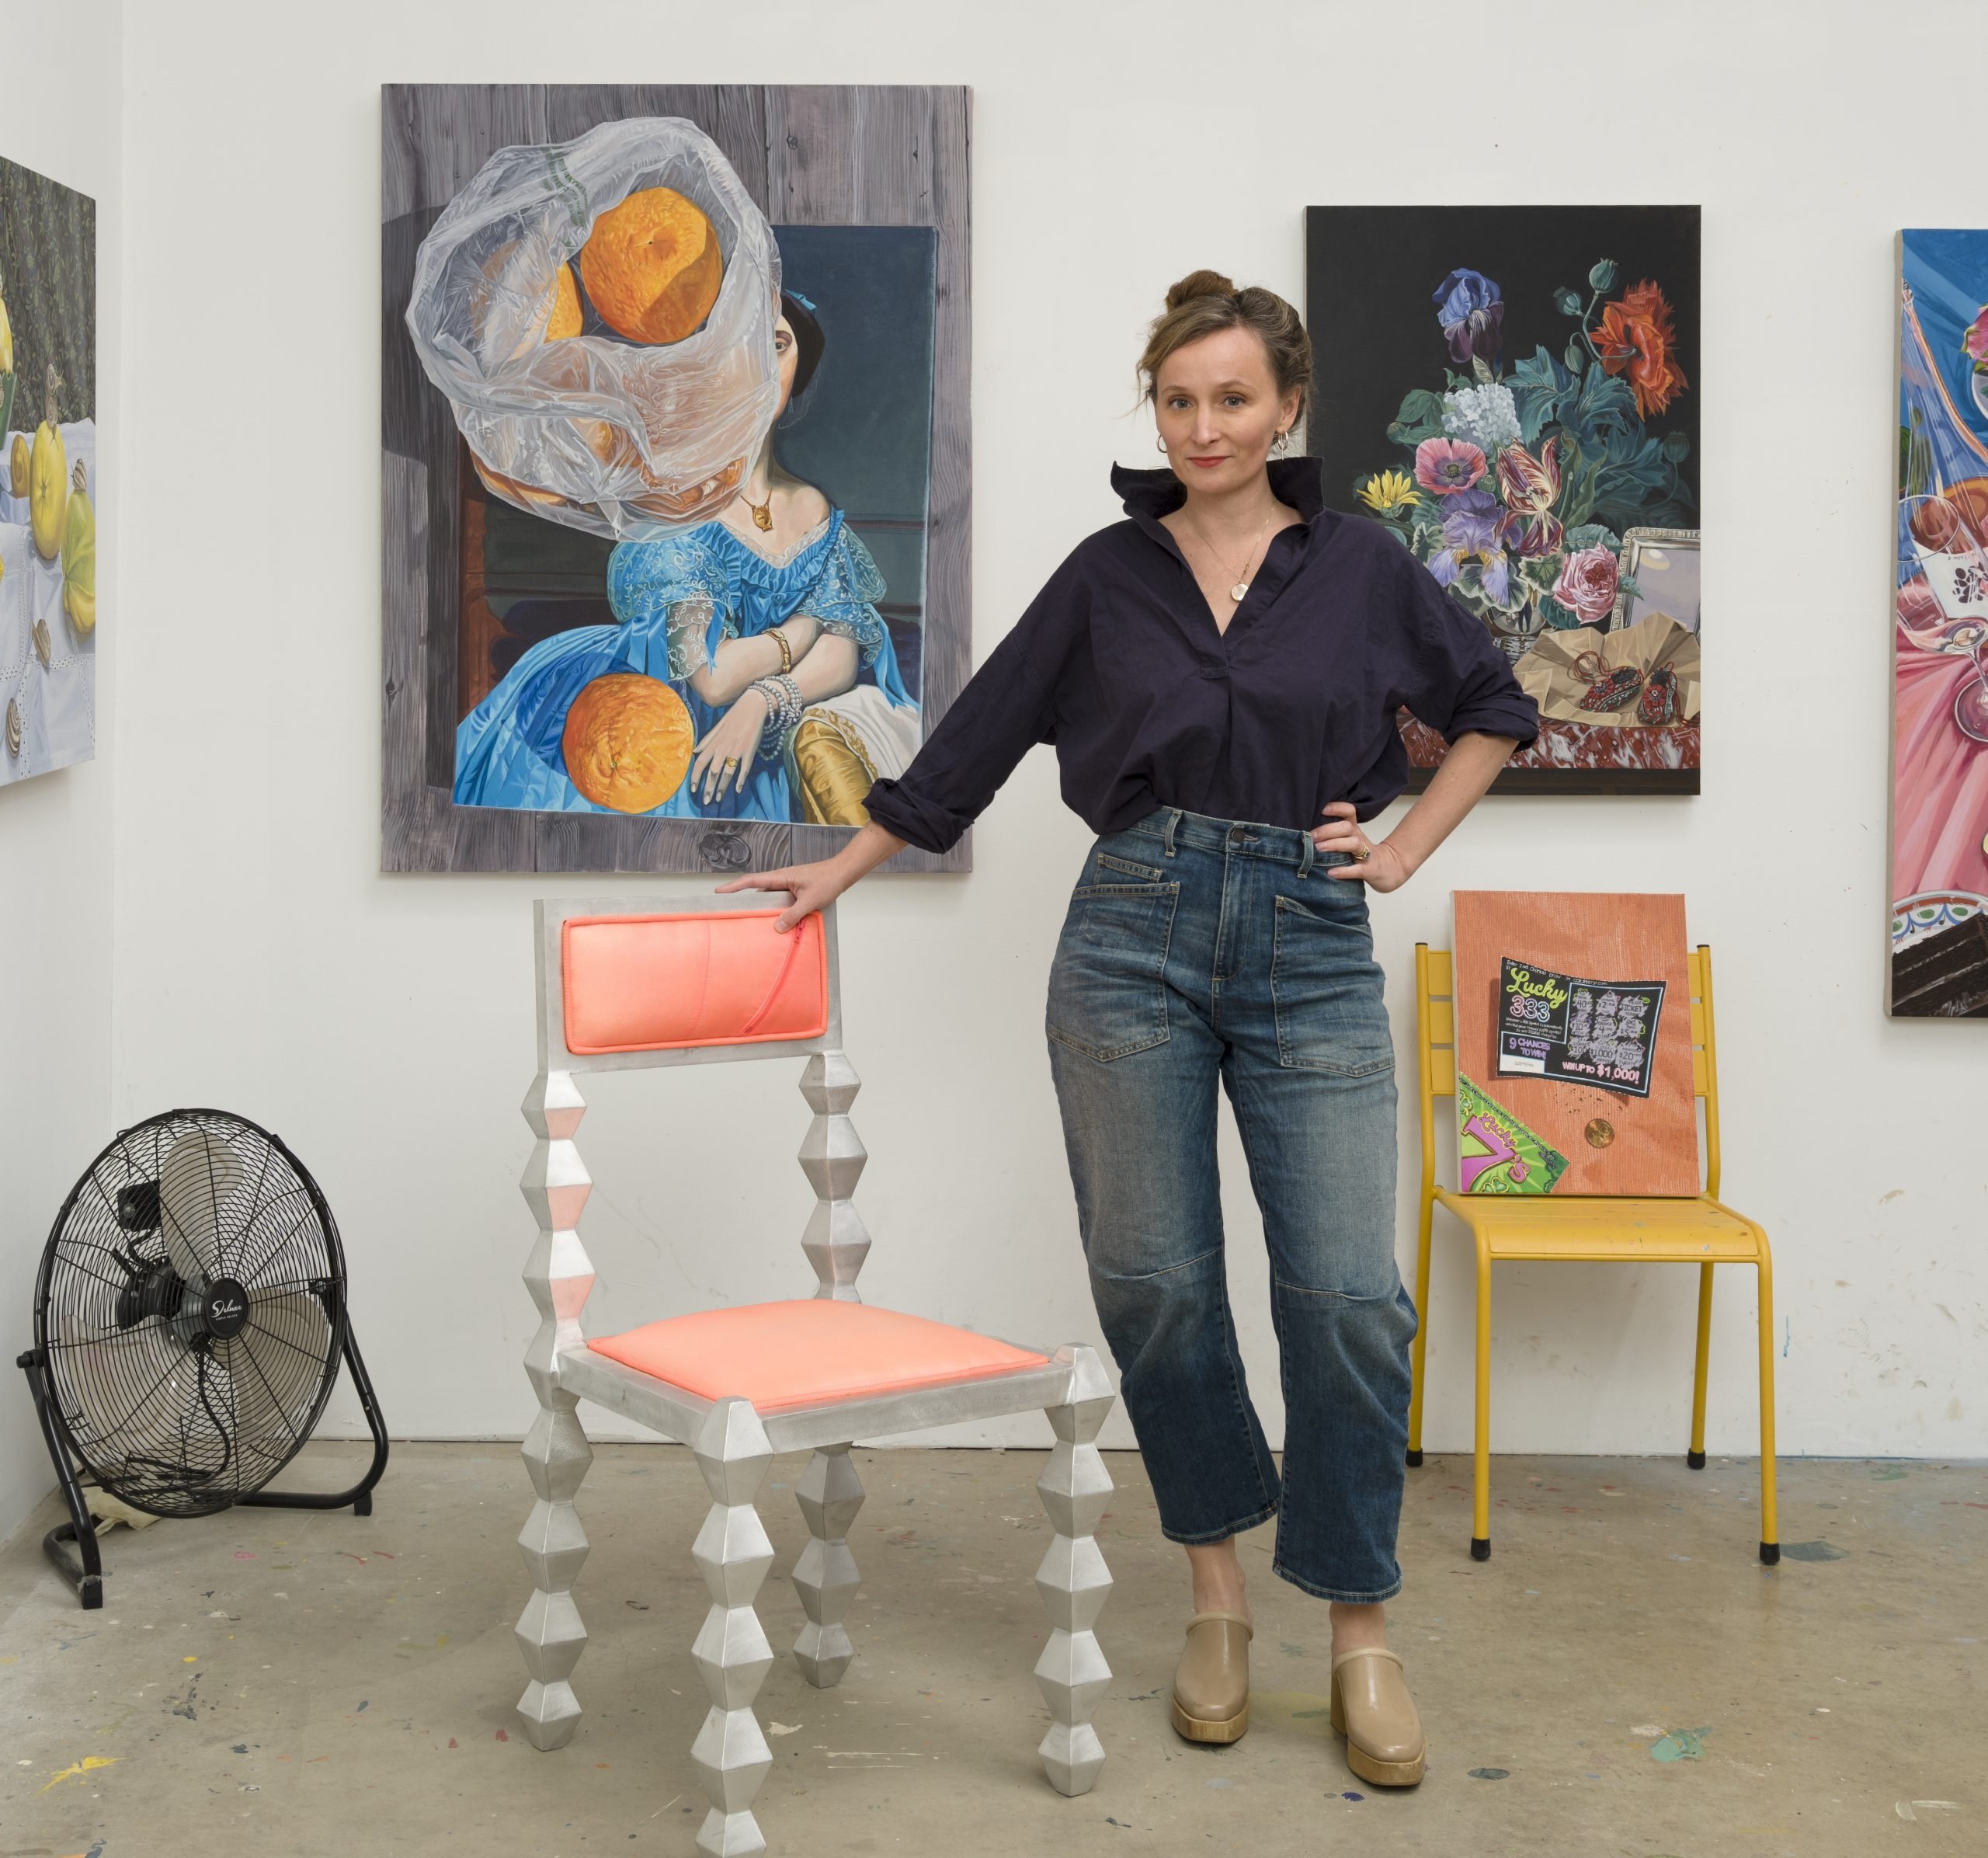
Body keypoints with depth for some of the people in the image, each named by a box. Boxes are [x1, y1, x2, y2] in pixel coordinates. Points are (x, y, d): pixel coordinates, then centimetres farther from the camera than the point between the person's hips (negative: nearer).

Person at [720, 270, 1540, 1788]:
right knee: (1153, 1282, 3)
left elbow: (1494, 706, 16)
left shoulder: (1356, 565, 5)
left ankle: (1362, 1636, 9)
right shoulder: (1108, 575, 6)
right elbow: (978, 737, 12)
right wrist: (842, 870, 13)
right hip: (1137, 939, 1)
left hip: (1311, 951, -1)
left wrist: (1405, 849, 6)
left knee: (1346, 1296, -5)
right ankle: (1219, 1590, 22)